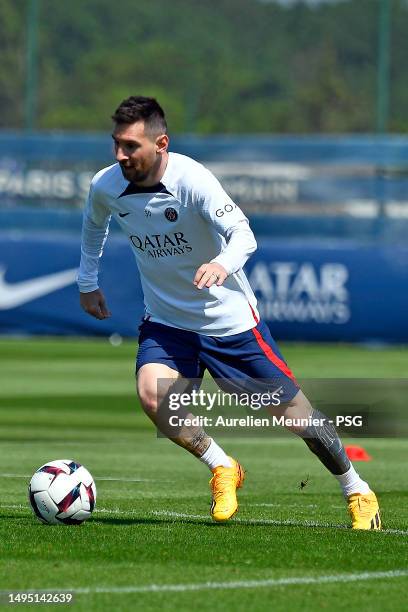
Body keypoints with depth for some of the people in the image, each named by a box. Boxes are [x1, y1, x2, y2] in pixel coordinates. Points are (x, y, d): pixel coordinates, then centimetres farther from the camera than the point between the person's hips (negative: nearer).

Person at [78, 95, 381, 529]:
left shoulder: (191, 179, -26)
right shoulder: (106, 186, -10)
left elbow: (243, 234, -36)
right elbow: (94, 222, 15)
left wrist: (223, 264, -56)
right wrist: (87, 281, 18)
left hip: (228, 318, -4)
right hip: (166, 319, 4)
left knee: (292, 411, 2)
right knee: (152, 396, -25)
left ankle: (357, 492, 25)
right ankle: (222, 469, 0)